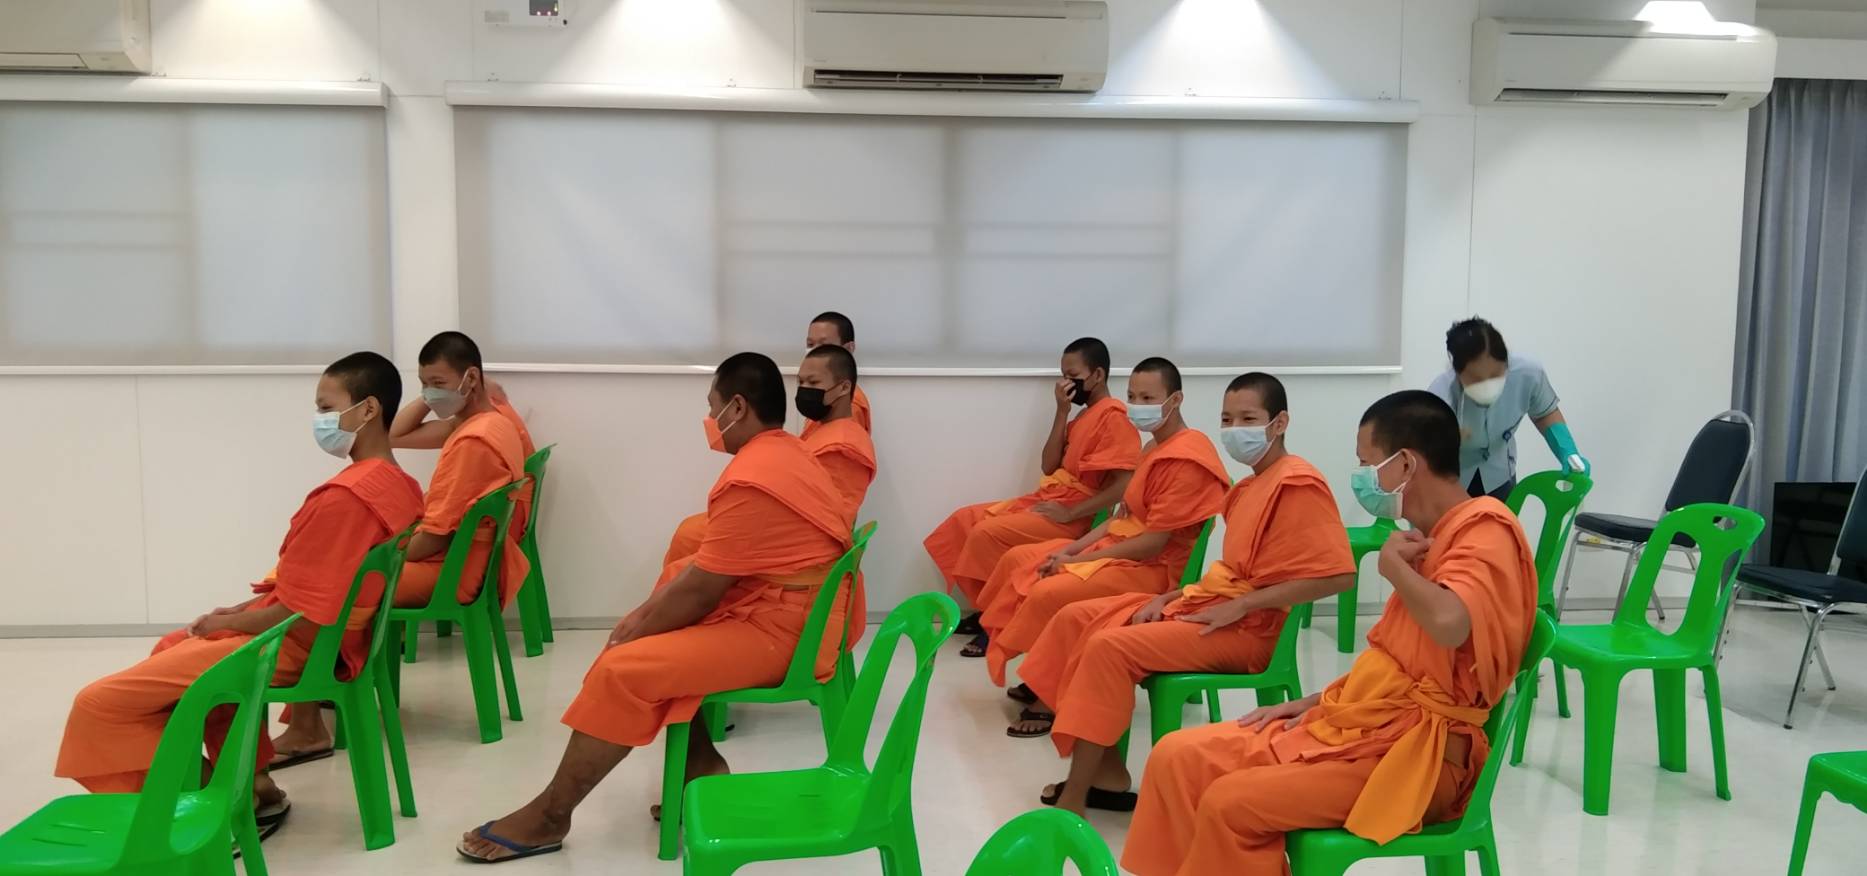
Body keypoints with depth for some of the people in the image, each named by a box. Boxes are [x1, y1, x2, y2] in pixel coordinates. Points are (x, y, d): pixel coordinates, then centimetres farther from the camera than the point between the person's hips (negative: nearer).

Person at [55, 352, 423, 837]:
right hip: (331, 639, 10)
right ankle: (250, 784, 23)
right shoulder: (397, 485, 3)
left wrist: (225, 622, -6)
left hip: (292, 648, -10)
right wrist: (242, 609, 8)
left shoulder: (342, 496, -26)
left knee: (99, 703, -7)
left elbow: (297, 616, -24)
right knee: (175, 648, 32)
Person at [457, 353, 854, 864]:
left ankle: (550, 816, 1)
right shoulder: (783, 451, 10)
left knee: (621, 672, -13)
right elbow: (706, 570, 14)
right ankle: (701, 767, 14)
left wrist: (637, 633, -3)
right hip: (783, 612, 10)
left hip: (775, 630, -10)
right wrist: (646, 614, 9)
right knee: (656, 646, 17)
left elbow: (700, 591, -19)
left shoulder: (749, 480, -22)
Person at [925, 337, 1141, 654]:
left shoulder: (1114, 416, -13)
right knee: (964, 520, 4)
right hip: (1044, 500, 10)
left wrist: (1069, 513, -20)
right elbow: (1049, 466, 7)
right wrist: (1062, 411, -1)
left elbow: (1124, 486, -22)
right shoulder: (1083, 415, 16)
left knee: (987, 533, -22)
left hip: (1071, 516, -10)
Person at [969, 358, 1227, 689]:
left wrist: (1077, 560, -16)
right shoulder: (1155, 448, 15)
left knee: (1049, 593, -28)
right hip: (1121, 548, 11)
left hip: (1154, 568, -11)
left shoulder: (1185, 459, -18)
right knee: (1018, 559, 8)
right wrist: (1070, 549, -1)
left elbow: (1154, 542, -22)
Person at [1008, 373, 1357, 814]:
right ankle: (1106, 770, -2)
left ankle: (1072, 802, -18)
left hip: (1248, 627, -10)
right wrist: (1172, 596, 2)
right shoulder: (1249, 486, 17)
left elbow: (1336, 574, -21)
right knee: (1077, 618, 2)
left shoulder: (1298, 484, -12)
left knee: (1110, 646, -25)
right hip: (1205, 601, 10)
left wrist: (1238, 607, -19)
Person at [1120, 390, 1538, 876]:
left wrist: (1392, 564, -16)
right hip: (1358, 724, 9)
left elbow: (1449, 623, -35)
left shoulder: (1485, 531, -13)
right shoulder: (1436, 535, 16)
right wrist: (1315, 702, 11)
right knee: (1177, 758, -2)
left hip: (1415, 754, -9)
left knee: (1231, 803, -24)